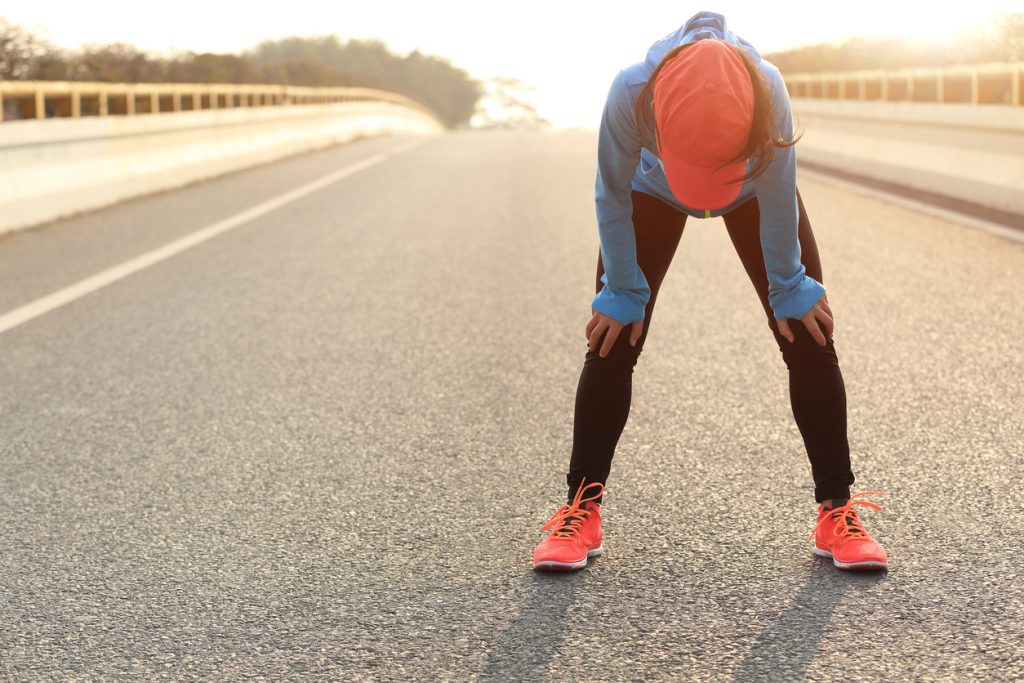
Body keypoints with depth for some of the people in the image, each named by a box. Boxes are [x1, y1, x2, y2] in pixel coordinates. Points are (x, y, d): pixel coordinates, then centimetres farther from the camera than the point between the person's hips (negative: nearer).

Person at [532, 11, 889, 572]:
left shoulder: (768, 91, -42)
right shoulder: (630, 93, -42)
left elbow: (778, 200, -25)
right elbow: (613, 200, -24)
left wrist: (788, 287, -13)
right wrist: (623, 292, -15)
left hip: (753, 190, 0)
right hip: (653, 190, 0)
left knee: (808, 336, -8)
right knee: (613, 340, -8)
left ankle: (837, 511, 2)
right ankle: (581, 512, 2)